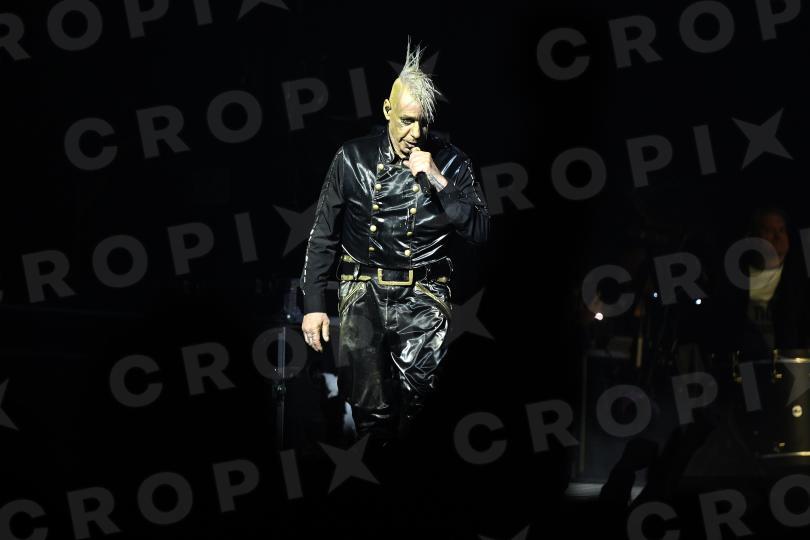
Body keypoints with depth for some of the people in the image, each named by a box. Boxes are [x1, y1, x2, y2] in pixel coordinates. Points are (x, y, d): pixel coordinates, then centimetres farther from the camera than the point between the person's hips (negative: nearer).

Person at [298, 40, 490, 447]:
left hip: (423, 293, 0)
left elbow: (480, 232, 0)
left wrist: (439, 181, -9)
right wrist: (313, 304, 3)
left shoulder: (450, 163, 7)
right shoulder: (353, 158, 7)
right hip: (364, 288, 0)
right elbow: (323, 236, 11)